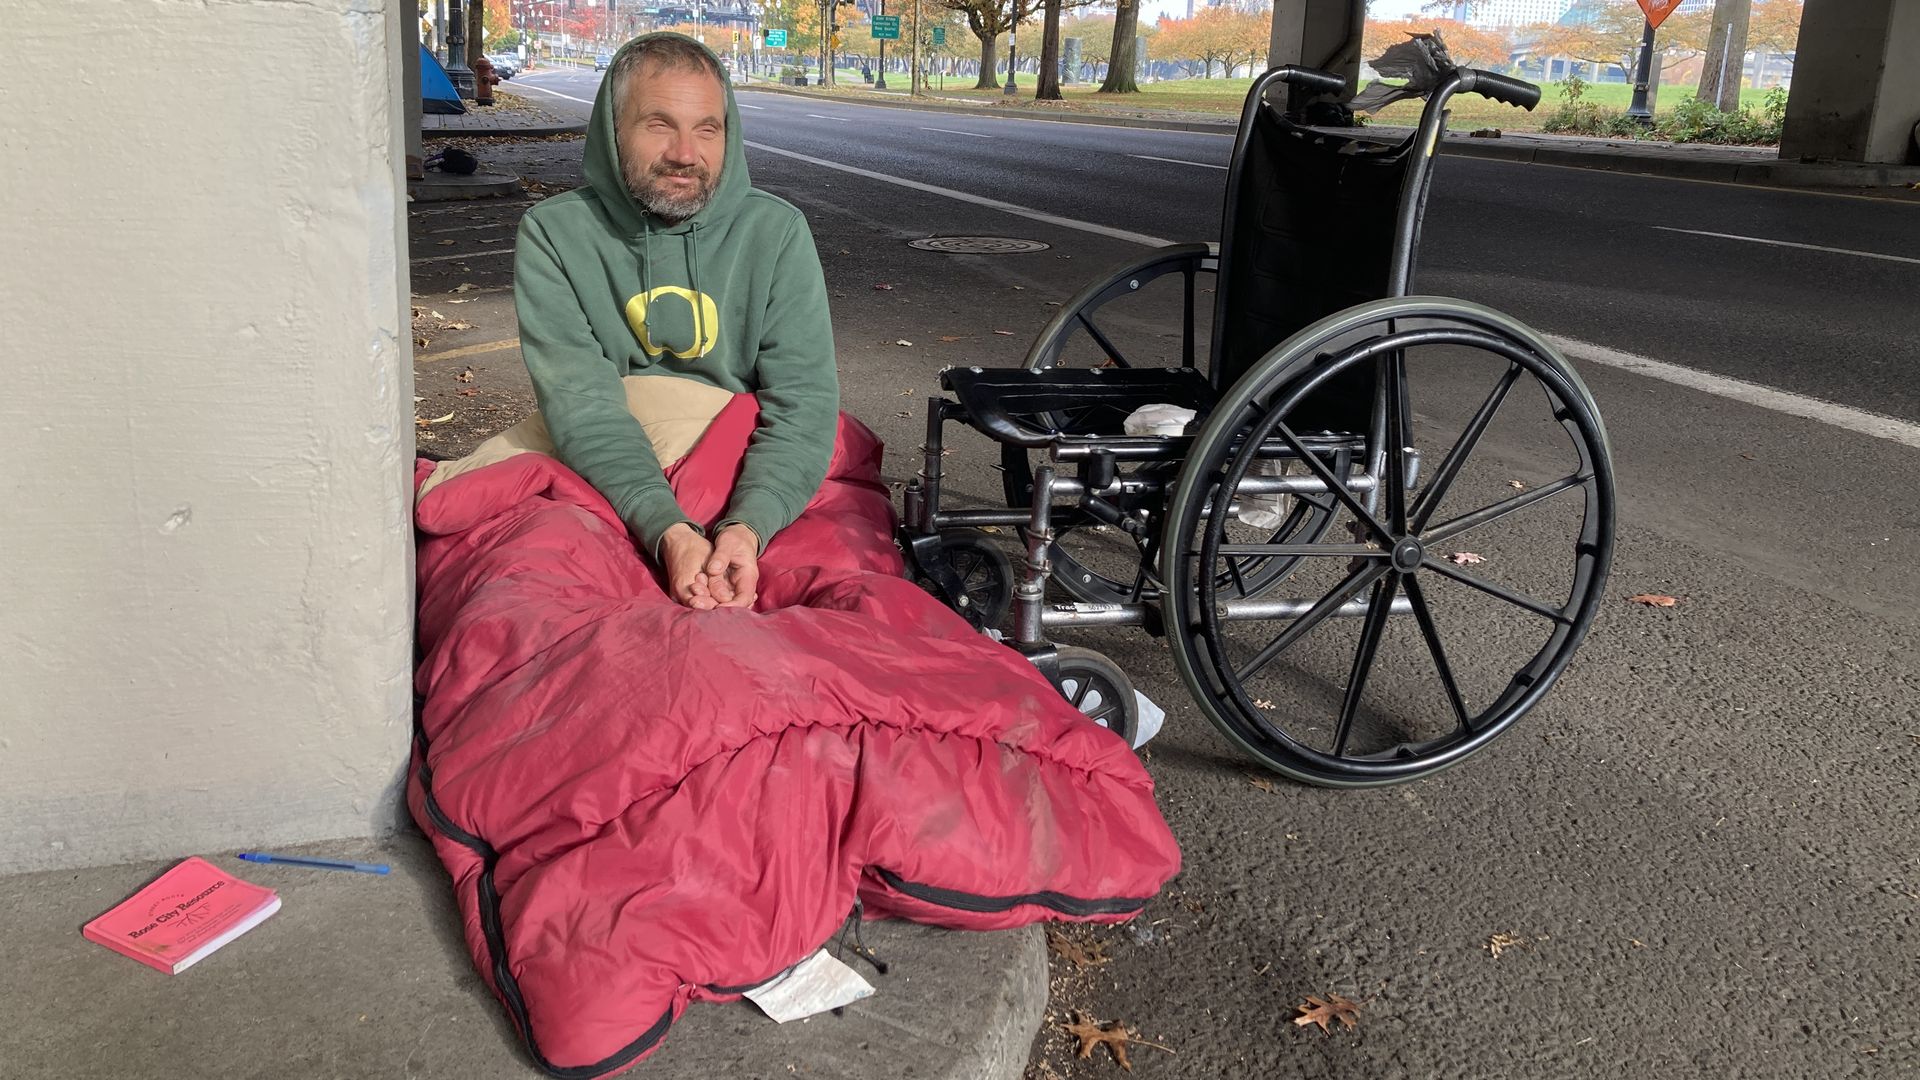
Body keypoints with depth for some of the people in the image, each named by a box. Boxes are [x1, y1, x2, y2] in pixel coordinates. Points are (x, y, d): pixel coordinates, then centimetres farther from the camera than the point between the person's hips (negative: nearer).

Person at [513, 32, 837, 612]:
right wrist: (668, 531, -30)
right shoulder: (553, 234, -2)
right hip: (609, 488, -1)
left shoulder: (777, 232, 0)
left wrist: (748, 526, -29)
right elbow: (581, 403, -14)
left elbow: (803, 400, -10)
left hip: (752, 485, 1)